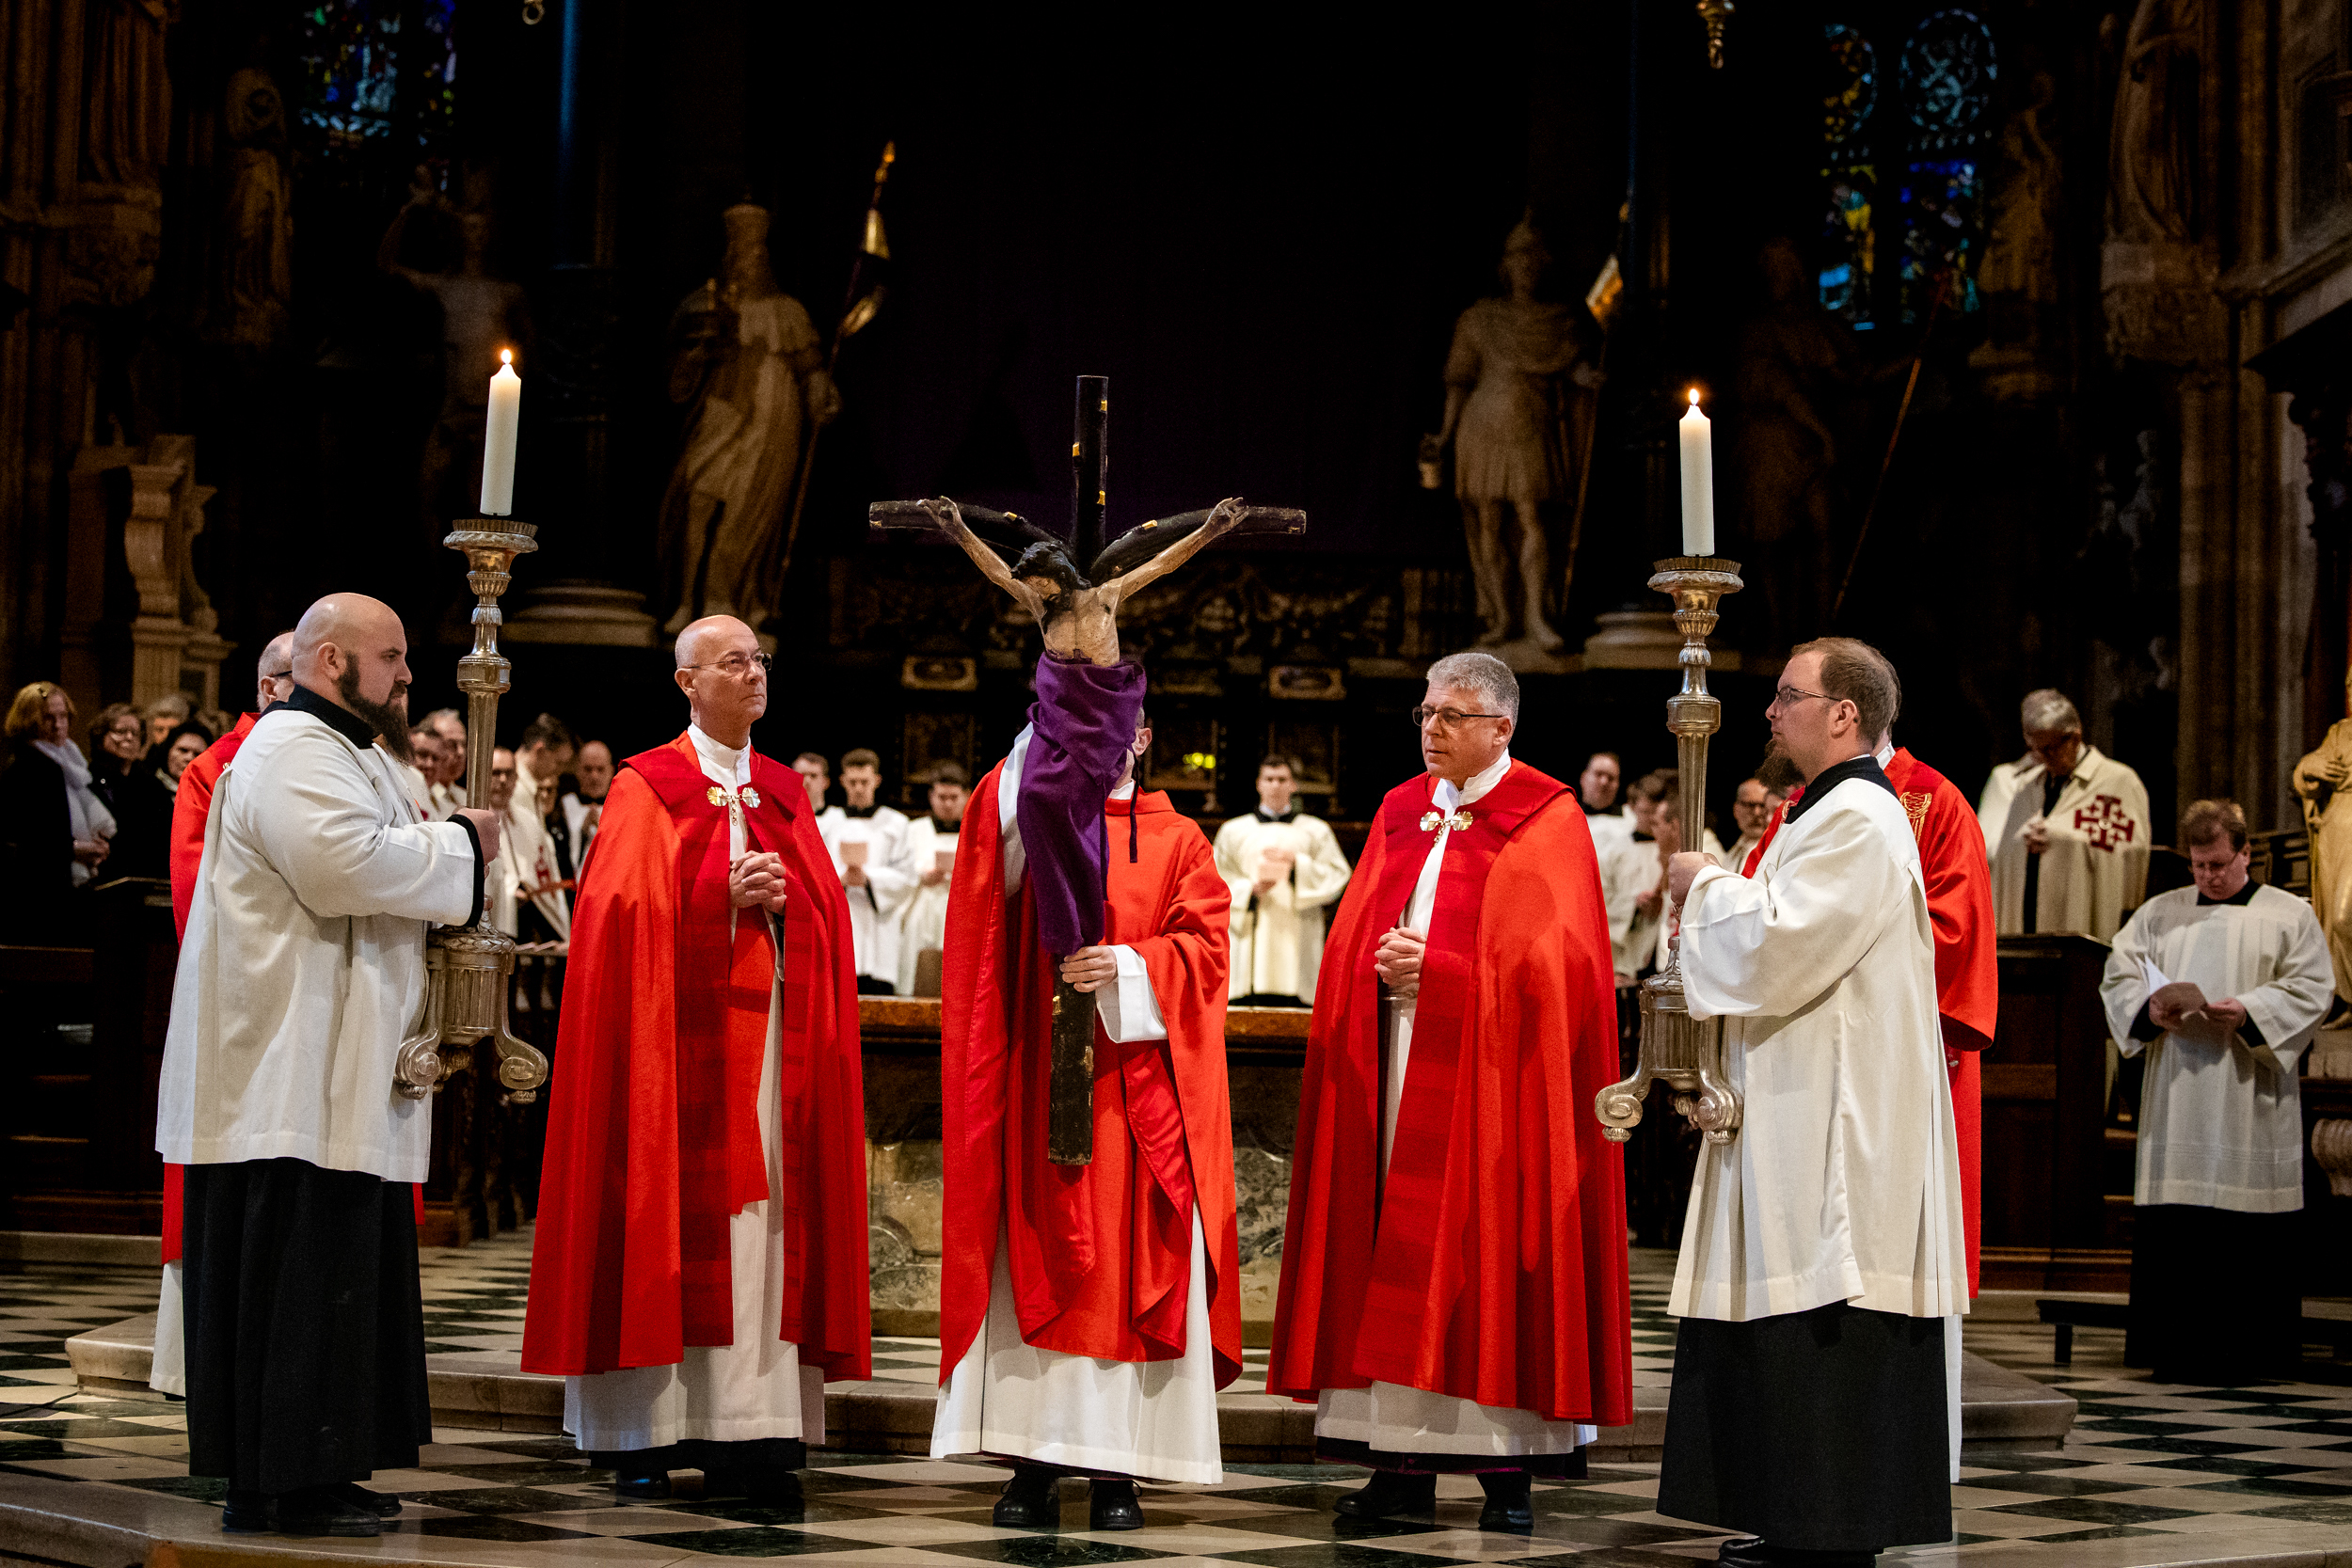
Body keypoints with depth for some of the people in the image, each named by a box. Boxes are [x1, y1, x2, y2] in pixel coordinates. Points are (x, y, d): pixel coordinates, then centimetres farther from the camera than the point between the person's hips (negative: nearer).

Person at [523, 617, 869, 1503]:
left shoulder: (784, 792, 17)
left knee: (762, 1221, -2)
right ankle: (646, 1435, -1)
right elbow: (624, 913, -7)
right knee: (670, 1211, -5)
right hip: (679, 1029, -4)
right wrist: (724, 895, -15)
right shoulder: (648, 788, 2)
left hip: (772, 1026, 4)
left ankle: (741, 1432, -2)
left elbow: (824, 910, 13)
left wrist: (781, 898, -7)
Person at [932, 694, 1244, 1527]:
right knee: (1031, 1263, -4)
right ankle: (1032, 1466, -1)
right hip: (1037, 1077, 0)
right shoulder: (1034, 817, 13)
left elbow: (1202, 945, 2)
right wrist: (1049, 731, -17)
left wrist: (1126, 967, -16)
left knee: (1130, 1265, -3)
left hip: (1137, 1090, 0)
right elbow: (995, 870, -11)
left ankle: (1116, 1468, 1)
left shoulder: (1177, 841, 12)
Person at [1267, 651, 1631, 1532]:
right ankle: (1404, 1463, 6)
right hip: (1394, 1071, 5)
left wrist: (1435, 970, -13)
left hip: (1489, 1077, -5)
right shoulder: (1402, 813, 16)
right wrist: (1384, 966, -7)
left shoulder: (1545, 820, -1)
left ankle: (1508, 1467, 1)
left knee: (1486, 1256, -5)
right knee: (1394, 1258, 2)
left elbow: (1550, 956, -9)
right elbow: (1353, 939, 15)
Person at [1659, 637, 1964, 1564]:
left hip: (1836, 1131, -11)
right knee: (1785, 1345, 12)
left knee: (1821, 1349, -7)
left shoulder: (1858, 819, -15)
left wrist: (1708, 886, -7)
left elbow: (1779, 948, -23)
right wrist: (1713, 898, 9)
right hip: (1800, 1122, 11)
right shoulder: (1826, 812, 18)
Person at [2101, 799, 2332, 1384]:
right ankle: (2177, 1350, 3)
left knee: (2246, 1232, -4)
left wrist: (2248, 1011, -16)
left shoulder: (2289, 915, 6)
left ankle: (2239, 1352, 1)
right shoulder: (2160, 912, 14)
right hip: (2175, 1095, 3)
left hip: (2249, 1096, -2)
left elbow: (2310, 989, -1)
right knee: (2171, 1226, -2)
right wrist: (2150, 1007, -10)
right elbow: (2118, 976, 10)